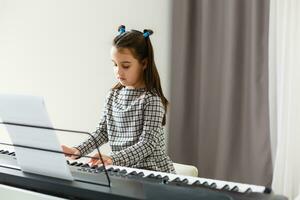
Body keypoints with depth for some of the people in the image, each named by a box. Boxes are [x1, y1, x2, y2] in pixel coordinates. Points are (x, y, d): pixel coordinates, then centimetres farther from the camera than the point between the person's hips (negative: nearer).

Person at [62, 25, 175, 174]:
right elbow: (103, 131, 15)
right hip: (122, 170, 6)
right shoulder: (113, 95, 9)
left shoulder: (151, 99, -12)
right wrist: (79, 151, 1)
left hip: (152, 172, -6)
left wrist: (114, 159, -29)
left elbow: (148, 144, -18)